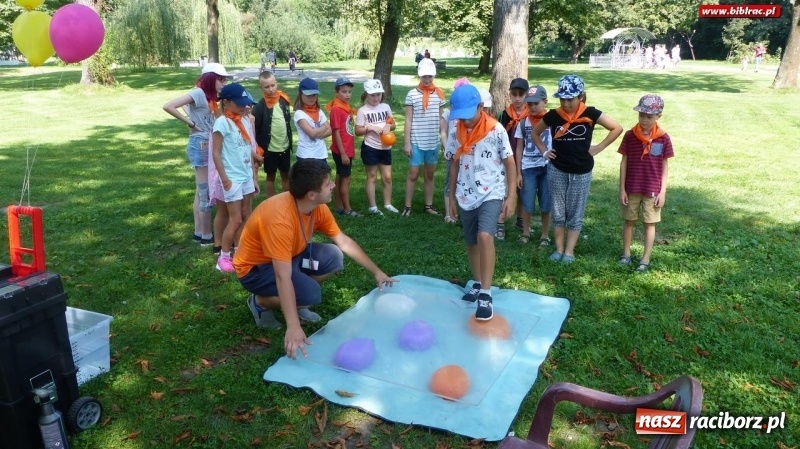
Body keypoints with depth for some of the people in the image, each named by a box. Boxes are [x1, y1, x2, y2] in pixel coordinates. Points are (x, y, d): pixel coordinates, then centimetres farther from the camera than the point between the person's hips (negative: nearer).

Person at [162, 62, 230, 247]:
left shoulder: (208, 96, 11)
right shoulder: (199, 93, -15)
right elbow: (168, 106, -23)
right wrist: (190, 123, -17)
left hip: (206, 146, 9)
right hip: (201, 146, -9)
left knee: (201, 191, 15)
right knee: (206, 192, -1)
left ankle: (198, 232, 25)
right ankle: (207, 236, 9)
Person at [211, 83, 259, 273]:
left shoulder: (246, 120, 6)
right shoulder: (222, 122, -13)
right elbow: (216, 153, -12)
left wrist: (254, 176, 11)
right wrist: (225, 179, -14)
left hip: (247, 176, 7)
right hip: (233, 178, -7)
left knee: (246, 217, 11)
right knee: (235, 220, -2)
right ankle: (223, 257, 12)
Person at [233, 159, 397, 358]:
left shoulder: (317, 207, -11)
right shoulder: (280, 218, -36)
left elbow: (345, 242, 2)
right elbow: (283, 278, -39)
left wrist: (377, 272, 3)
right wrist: (293, 327, -43)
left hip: (287, 257, 8)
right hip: (254, 268, -8)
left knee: (334, 257, -9)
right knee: (311, 293, -27)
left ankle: (294, 302, 8)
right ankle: (260, 302, -1)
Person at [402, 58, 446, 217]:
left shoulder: (439, 94, 4)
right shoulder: (412, 94, -4)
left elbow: (441, 119, 9)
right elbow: (408, 120, -3)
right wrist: (407, 142, -6)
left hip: (434, 142, 3)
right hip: (416, 142, -3)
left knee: (430, 175, 12)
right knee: (413, 175, 2)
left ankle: (429, 205, 23)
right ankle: (407, 206, 13)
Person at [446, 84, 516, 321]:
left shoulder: (496, 130, -12)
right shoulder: (456, 133, -1)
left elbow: (509, 163, -4)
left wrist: (511, 196, -7)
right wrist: (452, 196, 13)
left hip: (491, 194, -4)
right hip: (465, 197, 5)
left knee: (485, 237, -24)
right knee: (471, 242, 14)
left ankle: (486, 294, -17)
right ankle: (477, 283, 34)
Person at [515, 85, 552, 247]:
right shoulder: (523, 123, 3)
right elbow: (519, 148, 7)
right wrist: (518, 173, 4)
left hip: (547, 168, -1)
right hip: (528, 168, 1)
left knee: (546, 205, 6)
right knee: (527, 204, 3)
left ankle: (545, 235, 21)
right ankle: (525, 233, 23)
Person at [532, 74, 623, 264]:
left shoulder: (590, 114, -9)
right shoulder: (553, 115, -6)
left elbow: (617, 128, -1)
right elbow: (535, 133, 11)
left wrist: (598, 148, -5)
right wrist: (544, 151, 2)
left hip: (581, 172, -1)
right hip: (557, 171, 1)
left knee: (575, 214, 6)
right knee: (558, 213, 9)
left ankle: (569, 251, 16)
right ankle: (559, 249, 21)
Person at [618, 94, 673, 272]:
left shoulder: (663, 138, -6)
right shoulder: (630, 135, -5)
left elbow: (664, 166, -1)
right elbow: (624, 163, -1)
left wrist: (663, 191, -4)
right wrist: (622, 189, -3)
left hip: (653, 190, -1)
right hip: (631, 188, 1)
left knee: (649, 224, 7)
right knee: (629, 221, 13)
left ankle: (645, 259, 15)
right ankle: (626, 254, 26)